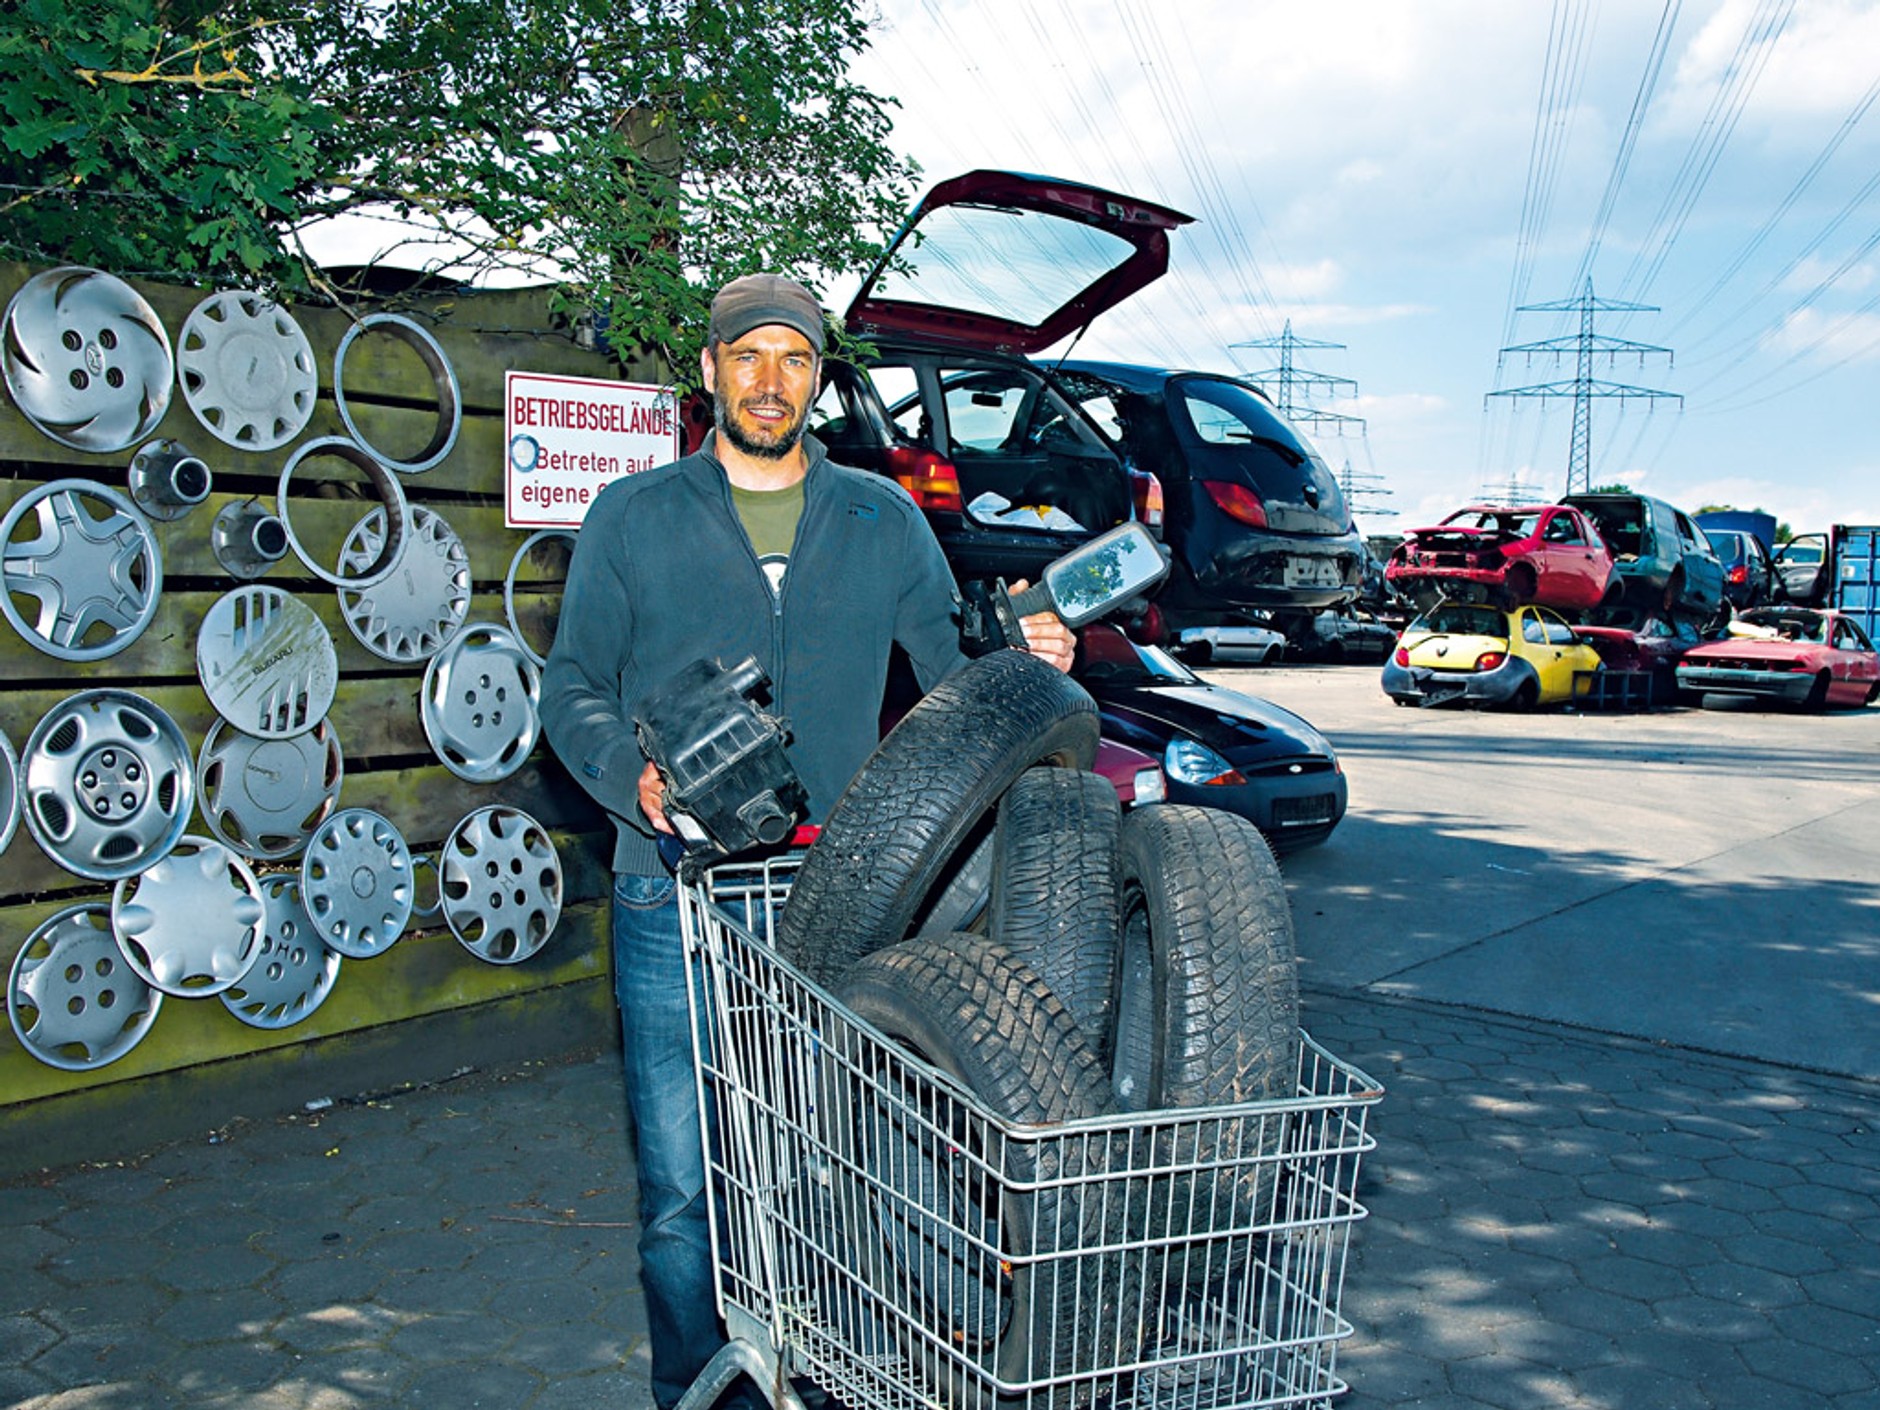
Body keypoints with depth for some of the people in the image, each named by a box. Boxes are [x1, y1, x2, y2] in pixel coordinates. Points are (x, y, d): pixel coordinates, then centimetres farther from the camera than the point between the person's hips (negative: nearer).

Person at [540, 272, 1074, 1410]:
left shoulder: (883, 518, 12)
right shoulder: (633, 518, 7)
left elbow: (954, 664, 13)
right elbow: (573, 689, 5)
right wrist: (630, 772, -15)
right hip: (678, 904, -1)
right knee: (684, 1192, 4)